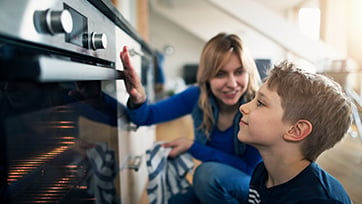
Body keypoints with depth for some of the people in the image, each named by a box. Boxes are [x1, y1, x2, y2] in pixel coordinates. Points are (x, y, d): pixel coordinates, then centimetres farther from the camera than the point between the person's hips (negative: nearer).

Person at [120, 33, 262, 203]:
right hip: (211, 184, 4)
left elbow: (249, 168, -19)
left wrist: (192, 147, -24)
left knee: (209, 172, -31)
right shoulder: (198, 96, -14)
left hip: (252, 185, -3)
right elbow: (145, 117, -11)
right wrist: (138, 100, -36)